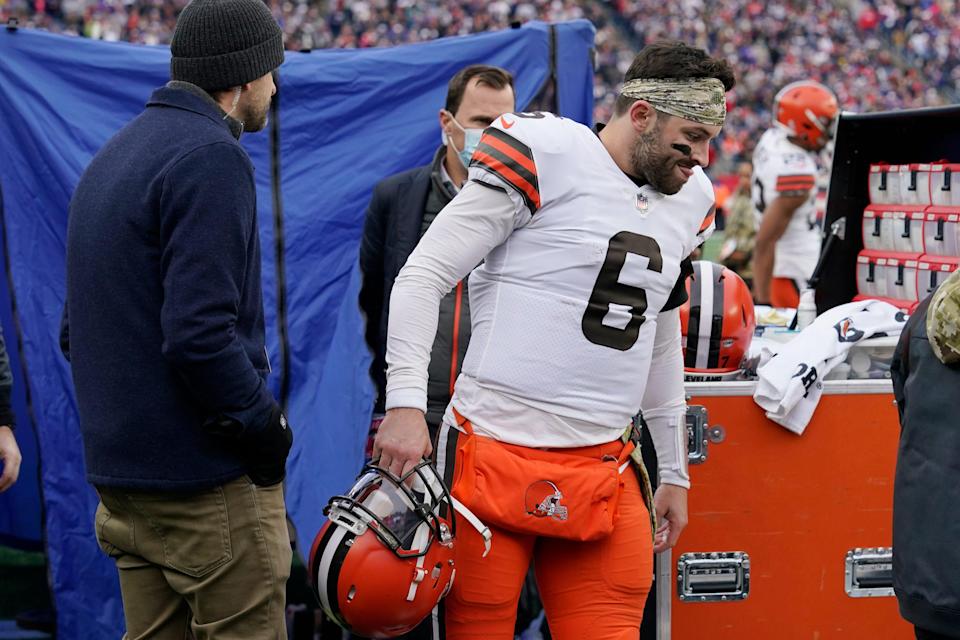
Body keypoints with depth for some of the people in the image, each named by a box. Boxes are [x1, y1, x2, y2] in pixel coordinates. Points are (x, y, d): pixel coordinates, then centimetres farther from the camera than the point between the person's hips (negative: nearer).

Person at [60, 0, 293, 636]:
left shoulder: (114, 155, 16)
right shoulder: (210, 158, -15)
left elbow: (76, 330, 20)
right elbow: (201, 335, -24)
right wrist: (267, 429, -13)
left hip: (120, 469, 9)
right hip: (208, 483, -9)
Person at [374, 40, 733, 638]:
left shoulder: (690, 200, 15)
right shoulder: (546, 155, -7)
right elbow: (423, 276, -8)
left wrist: (674, 472, 28)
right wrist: (406, 404, -18)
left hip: (604, 469, 6)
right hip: (495, 455, -6)